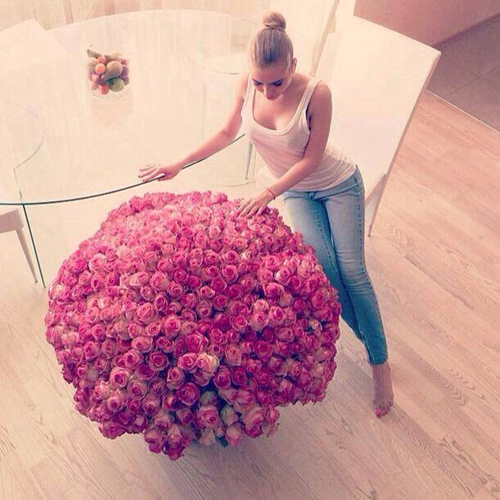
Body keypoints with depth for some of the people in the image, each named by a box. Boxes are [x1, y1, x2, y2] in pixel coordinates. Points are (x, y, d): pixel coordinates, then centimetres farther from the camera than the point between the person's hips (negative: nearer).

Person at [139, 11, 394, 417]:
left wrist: (269, 193, -30)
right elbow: (228, 133, -2)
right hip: (296, 191, 3)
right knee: (324, 264, -18)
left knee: (351, 270, -12)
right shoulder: (247, 86, -16)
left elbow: (311, 158, -22)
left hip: (338, 184, -3)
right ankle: (367, 335, 8)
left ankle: (380, 365, 3)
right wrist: (179, 165, -5)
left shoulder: (316, 93, -28)